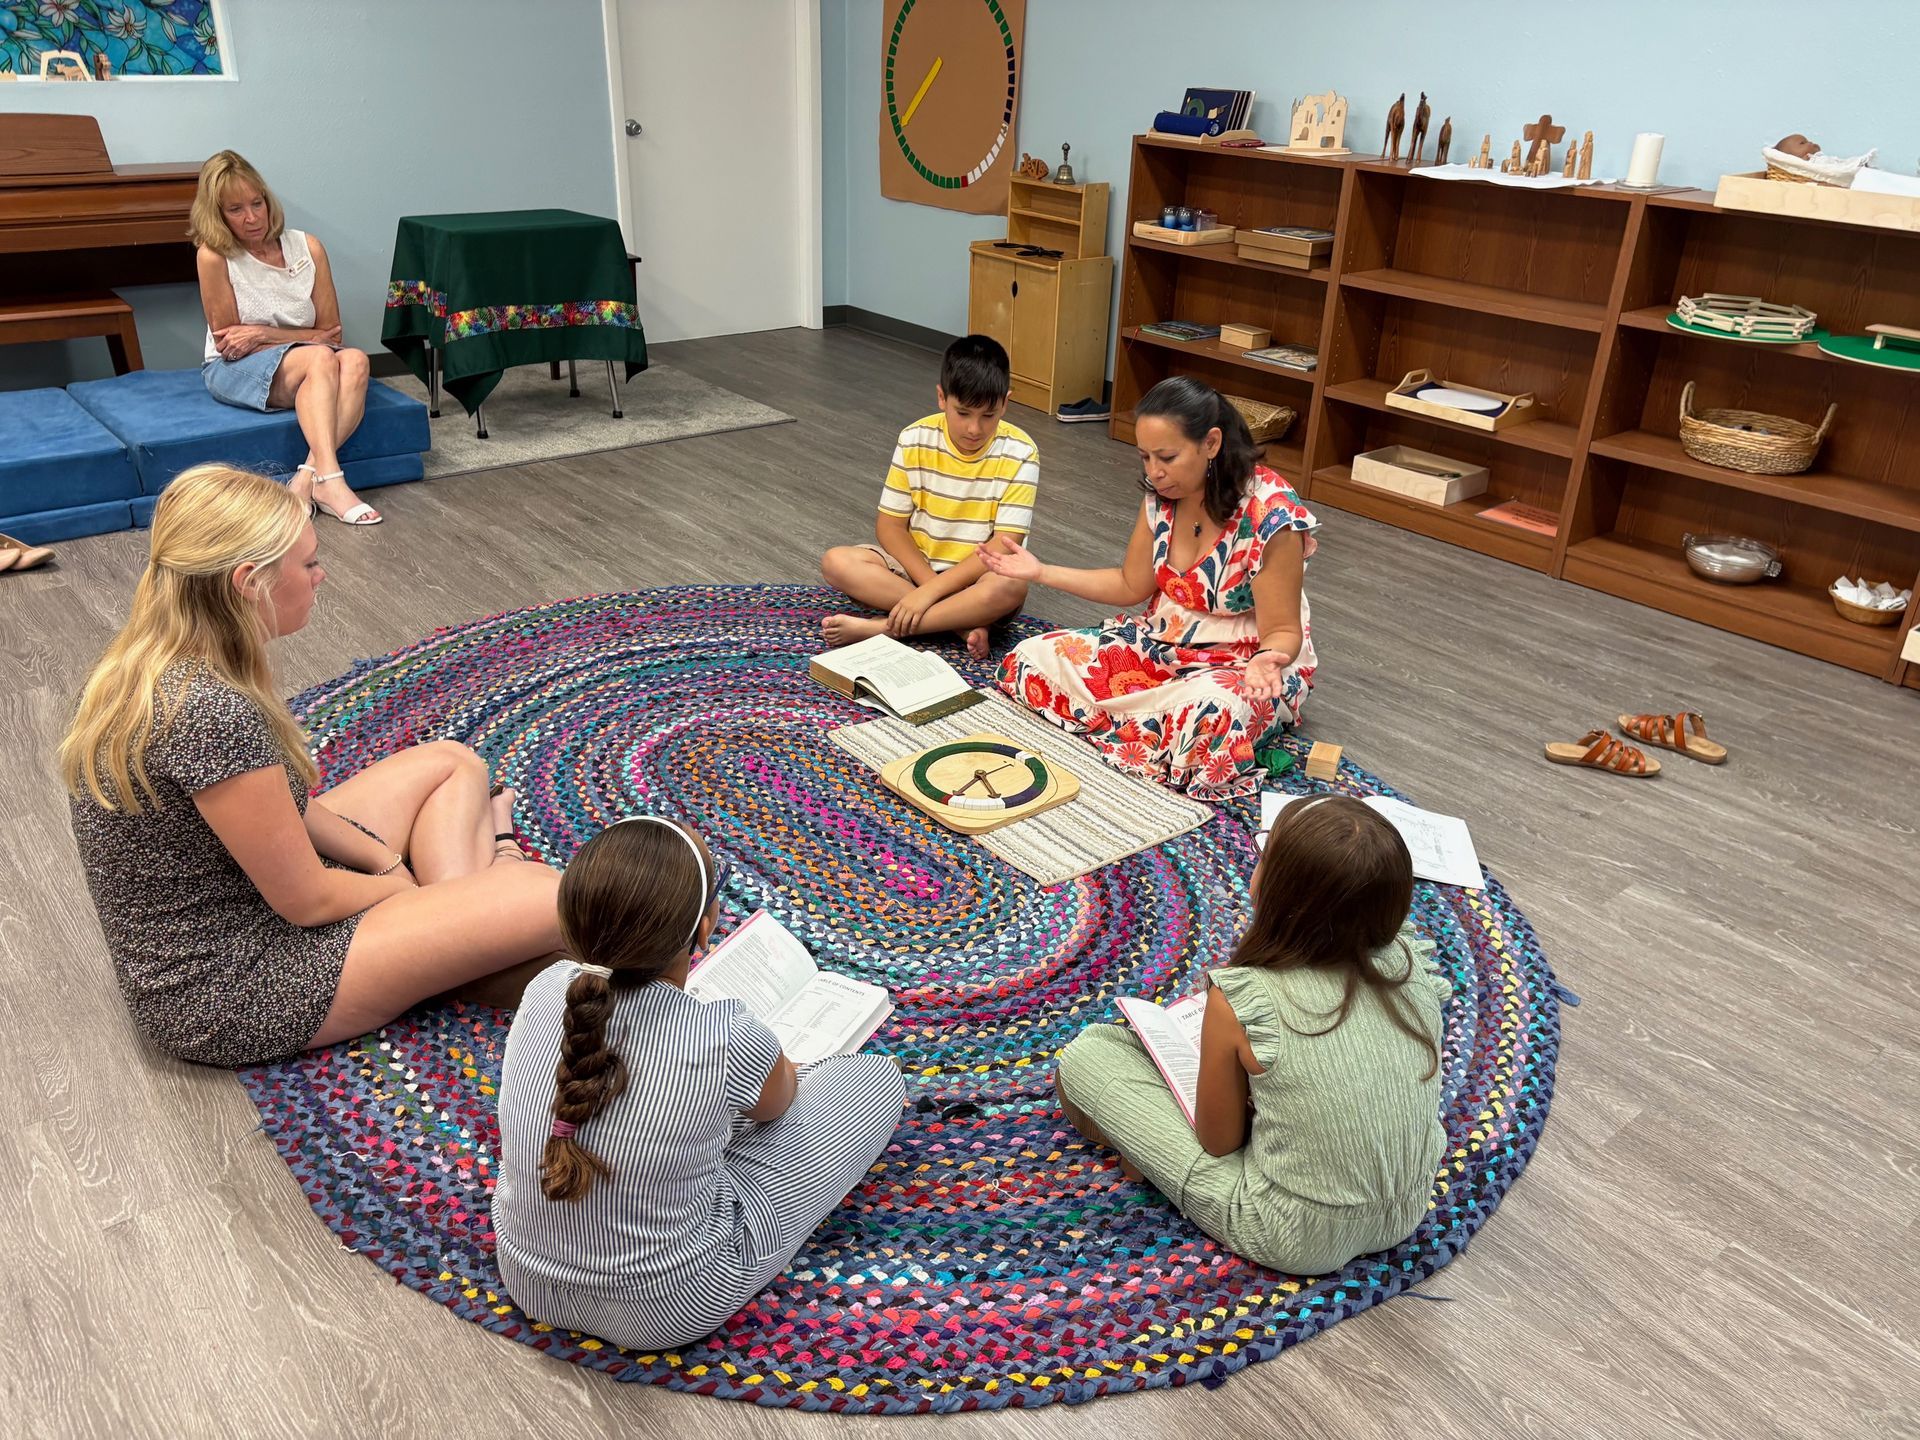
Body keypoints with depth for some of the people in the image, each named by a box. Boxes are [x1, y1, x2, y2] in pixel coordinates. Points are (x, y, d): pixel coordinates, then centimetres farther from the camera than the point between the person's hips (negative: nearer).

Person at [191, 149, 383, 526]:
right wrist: (311, 338, -10)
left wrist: (264, 334, -13)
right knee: (320, 359, -33)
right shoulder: (214, 255, -9)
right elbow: (227, 343, -6)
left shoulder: (307, 247, 0)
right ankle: (329, 481, -49)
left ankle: (309, 476, -41)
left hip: (302, 362, 3)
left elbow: (330, 331, 0)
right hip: (235, 369, -3)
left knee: (354, 360, -30)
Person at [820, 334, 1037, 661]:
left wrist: (932, 591, -27)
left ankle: (879, 628, -29)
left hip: (978, 578, -3)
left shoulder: (1019, 454, -15)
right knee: (836, 563, -21)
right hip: (916, 565, 3)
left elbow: (1004, 547, -20)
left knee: (1009, 588, -37)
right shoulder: (915, 440, -8)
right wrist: (929, 582, -21)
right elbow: (890, 524, -5)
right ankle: (962, 623, -26)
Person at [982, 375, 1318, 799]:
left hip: (1242, 663, -6)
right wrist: (1041, 572, 1)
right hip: (1163, 644, 6)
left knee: (1212, 714, -43)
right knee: (1030, 659, -9)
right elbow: (1131, 585, 9)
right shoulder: (1162, 493, -4)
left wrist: (1264, 662, -41)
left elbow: (1282, 632, -17)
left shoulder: (1269, 516, -23)